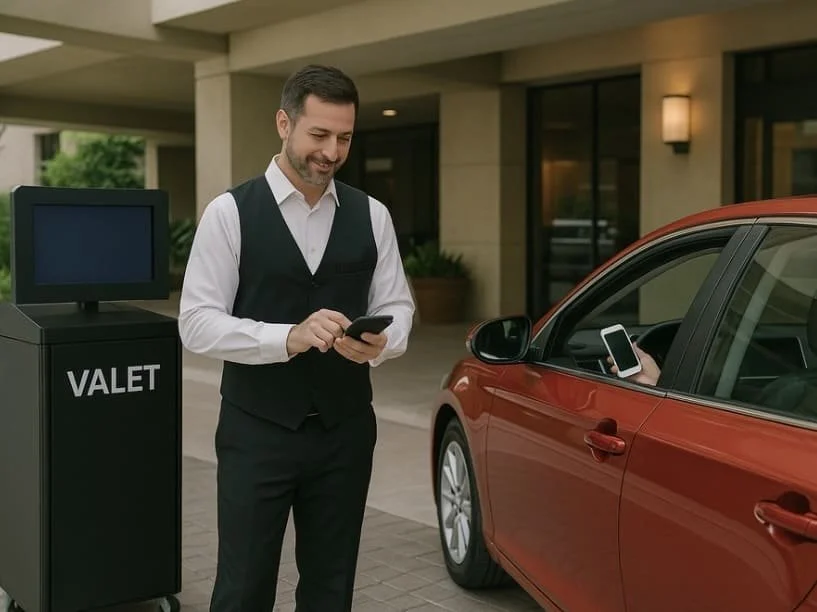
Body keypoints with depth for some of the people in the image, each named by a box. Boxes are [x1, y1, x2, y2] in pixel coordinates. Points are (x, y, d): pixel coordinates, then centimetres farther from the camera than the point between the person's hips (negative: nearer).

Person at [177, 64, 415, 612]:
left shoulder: (372, 215, 4)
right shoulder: (230, 212, -6)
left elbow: (397, 308, 5)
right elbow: (198, 323, -11)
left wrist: (380, 343, -18)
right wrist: (289, 337, -26)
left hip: (345, 430, 3)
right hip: (257, 431, -3)